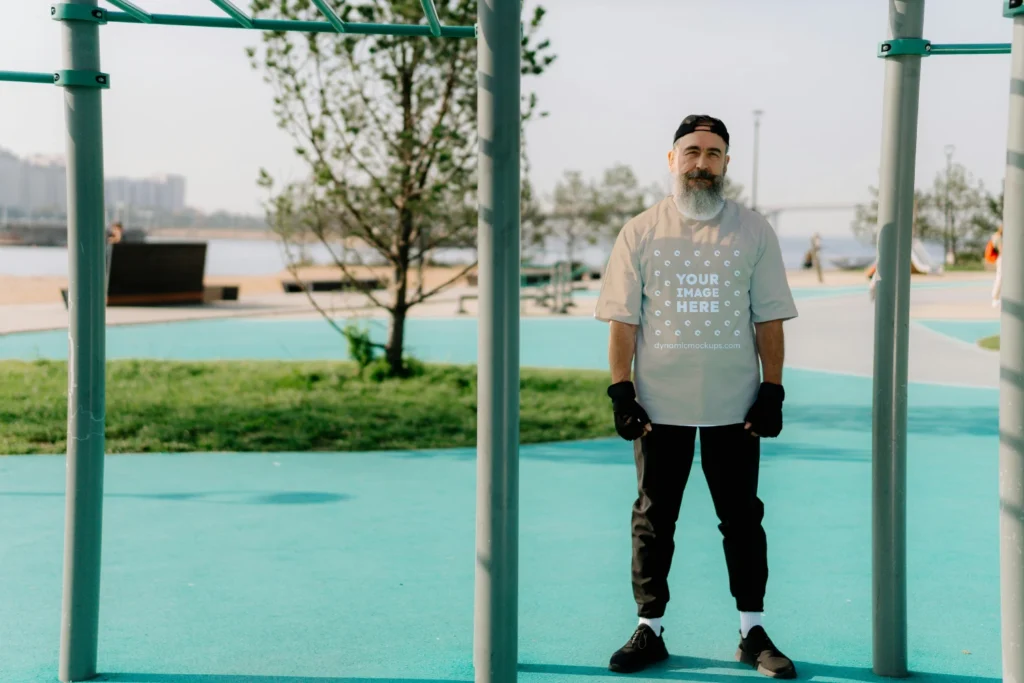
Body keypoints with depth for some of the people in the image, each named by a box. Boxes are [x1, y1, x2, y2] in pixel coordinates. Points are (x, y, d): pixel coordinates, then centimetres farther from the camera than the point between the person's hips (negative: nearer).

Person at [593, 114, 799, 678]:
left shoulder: (753, 231, 4)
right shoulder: (640, 232, 3)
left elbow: (768, 318, 4)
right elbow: (622, 318, 1)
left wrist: (772, 392, -3)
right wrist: (621, 392, -6)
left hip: (734, 405, 0)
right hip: (659, 405, 0)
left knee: (742, 517, 6)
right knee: (652, 519, 6)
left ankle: (753, 632, 17)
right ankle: (650, 630, 17)